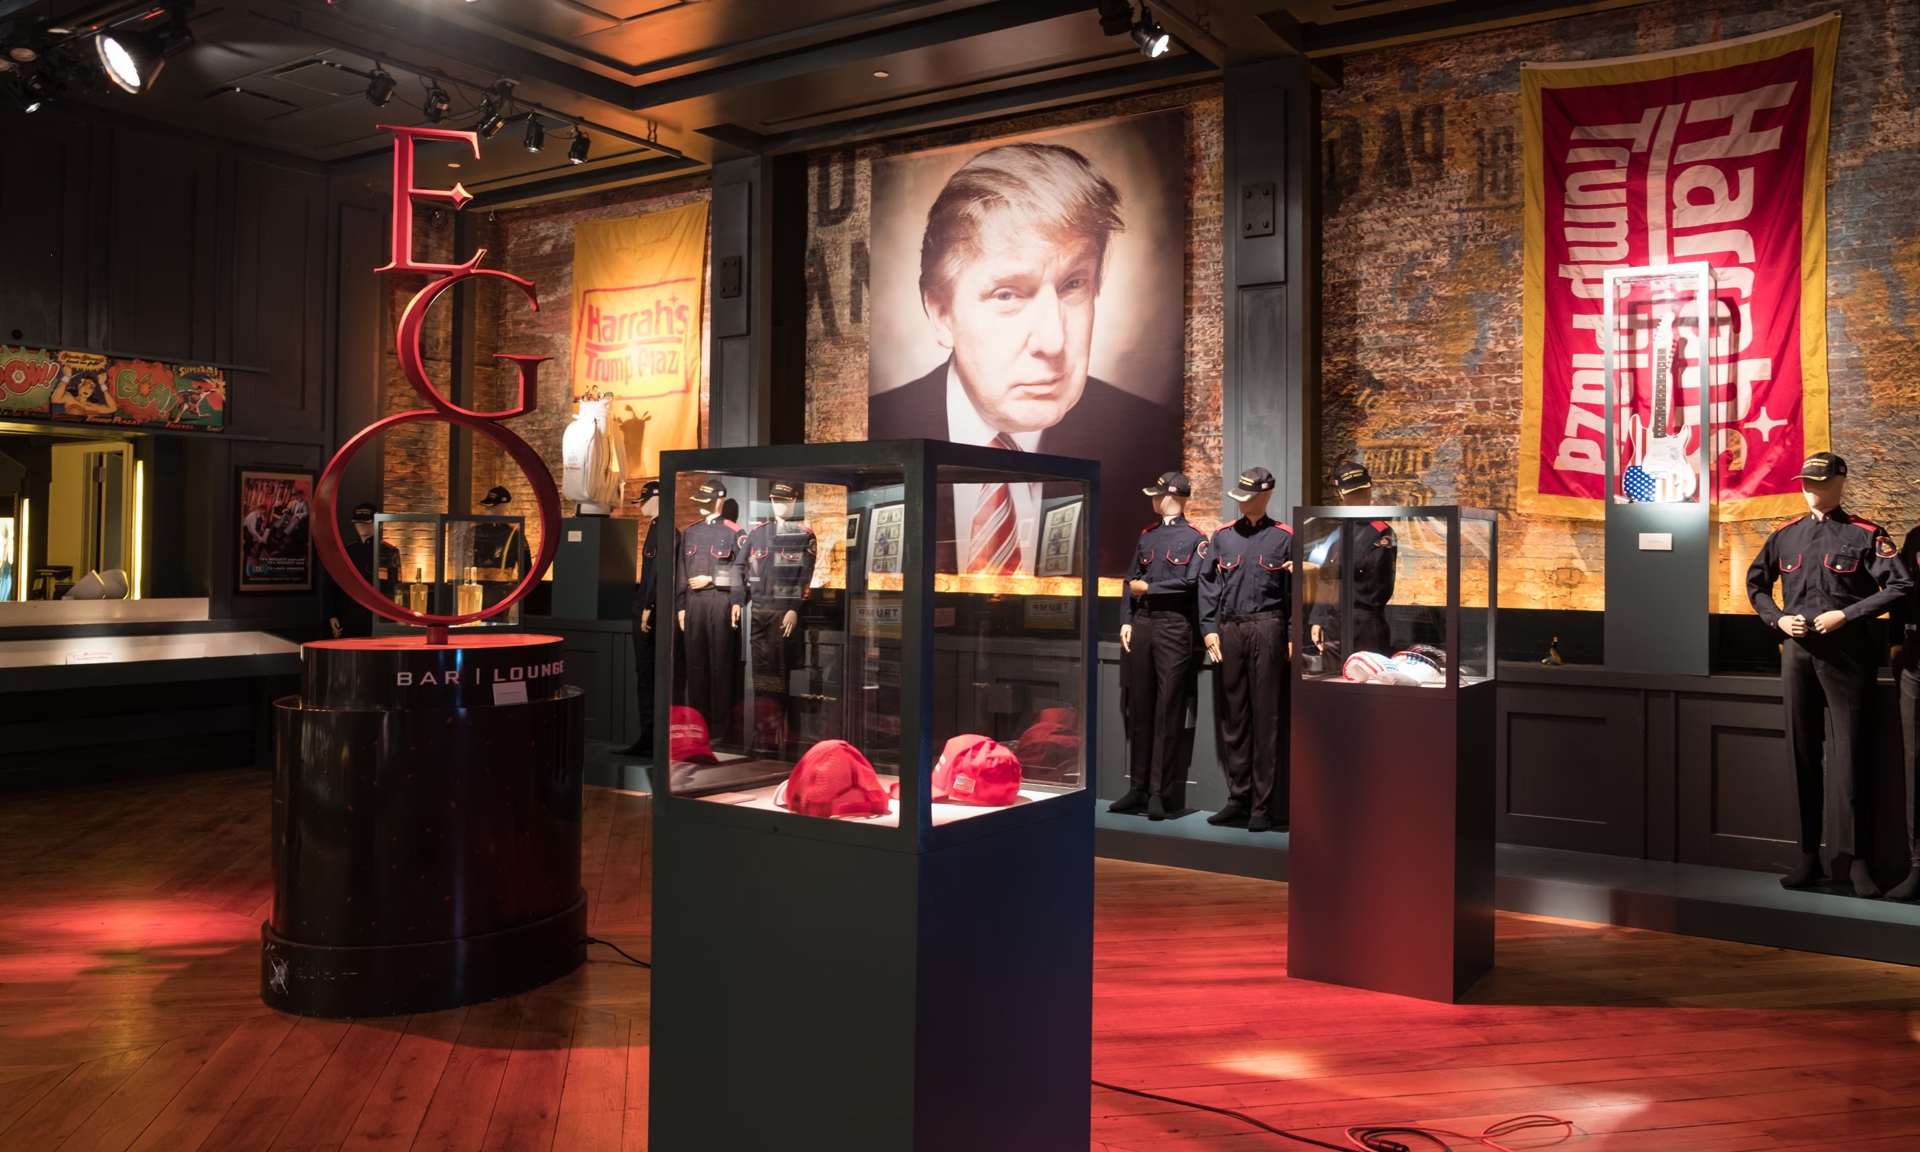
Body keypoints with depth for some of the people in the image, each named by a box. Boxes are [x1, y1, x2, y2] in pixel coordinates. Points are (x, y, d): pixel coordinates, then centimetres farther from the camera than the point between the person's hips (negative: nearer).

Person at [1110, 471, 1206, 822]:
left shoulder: (1195, 538, 2)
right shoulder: (1145, 536, 18)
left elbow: (1189, 583, -9)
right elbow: (1131, 581, 13)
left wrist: (1148, 588, -3)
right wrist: (1126, 621, 2)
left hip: (1173, 625, -5)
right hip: (1141, 624, 5)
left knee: (1168, 711, -4)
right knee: (1139, 708, 6)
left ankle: (1161, 792, -1)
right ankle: (1138, 788, 12)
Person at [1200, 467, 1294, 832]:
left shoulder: (1283, 537, 5)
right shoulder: (1223, 537, 13)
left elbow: (1294, 589, 2)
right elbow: (1208, 584, 9)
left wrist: (1294, 636, -5)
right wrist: (1209, 629, 0)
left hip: (1266, 628, -3)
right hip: (1228, 628, 4)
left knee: (1266, 717, -1)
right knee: (1232, 716, 7)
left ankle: (1263, 805, 4)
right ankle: (1238, 798, 16)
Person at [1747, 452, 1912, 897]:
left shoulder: (1865, 535, -2)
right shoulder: (1785, 536, 10)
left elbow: (1900, 586, -9)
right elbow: (1756, 583, 19)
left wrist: (1845, 615, -16)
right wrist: (1778, 618, 3)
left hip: (1846, 654, -4)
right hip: (1797, 653, 4)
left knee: (1851, 756, -2)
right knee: (1803, 755, 7)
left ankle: (1855, 860, 7)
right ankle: (1808, 856, 15)